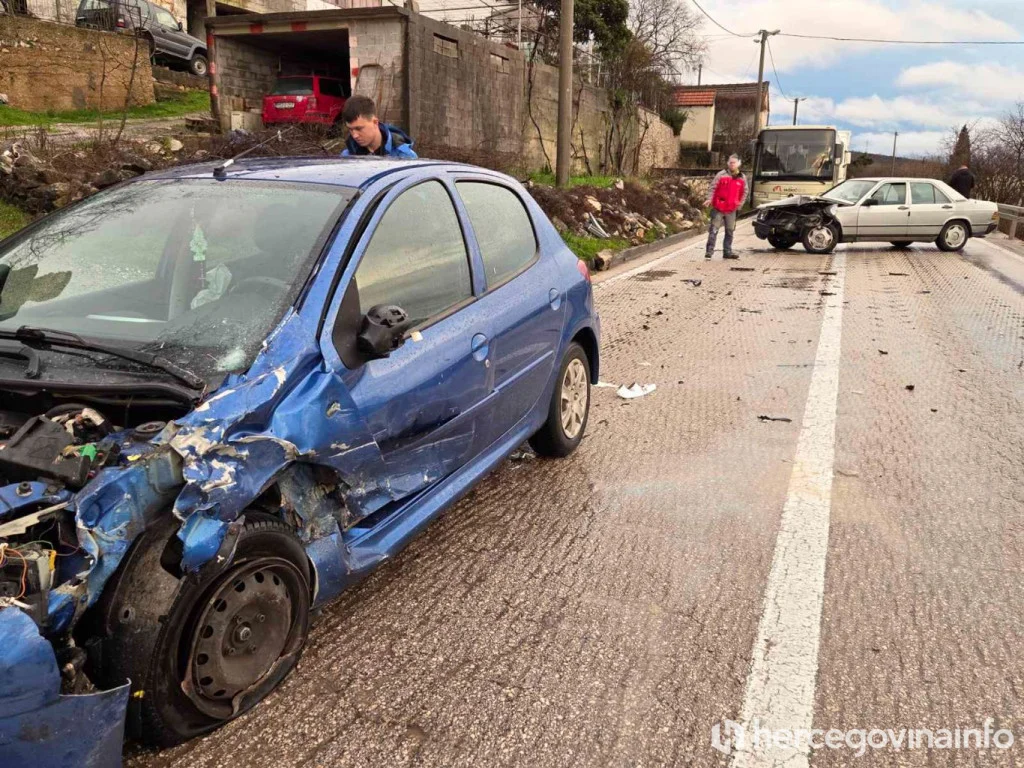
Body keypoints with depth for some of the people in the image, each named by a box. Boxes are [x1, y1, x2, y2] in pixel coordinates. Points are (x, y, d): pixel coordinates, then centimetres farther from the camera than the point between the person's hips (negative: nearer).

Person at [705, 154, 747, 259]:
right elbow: (712, 187, -4)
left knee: (730, 231, 10)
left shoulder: (742, 178, 7)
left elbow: (744, 192, 16)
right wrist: (709, 199, -16)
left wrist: (740, 203, 5)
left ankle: (727, 252, 18)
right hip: (718, 208, -4)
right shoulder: (721, 175, -3)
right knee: (714, 230, -5)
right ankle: (709, 251, -3)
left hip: (732, 210, 4)